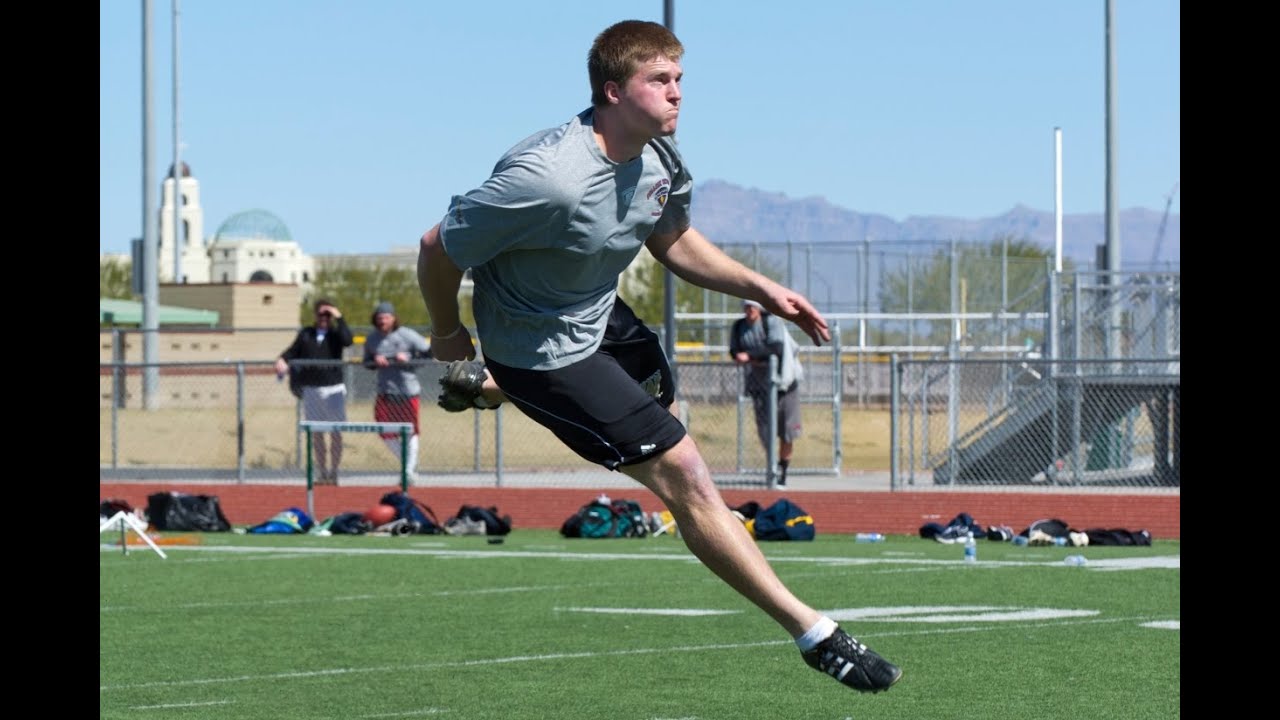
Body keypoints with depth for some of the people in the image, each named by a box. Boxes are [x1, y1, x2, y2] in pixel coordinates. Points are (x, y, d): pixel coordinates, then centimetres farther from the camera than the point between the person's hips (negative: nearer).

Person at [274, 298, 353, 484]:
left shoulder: (335, 334, 4)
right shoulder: (305, 334, 12)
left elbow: (347, 340, -16)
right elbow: (292, 352, 9)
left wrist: (339, 318, -13)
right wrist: (282, 360, -12)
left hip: (334, 389, -2)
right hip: (311, 390, 2)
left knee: (336, 433, -3)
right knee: (316, 434, 5)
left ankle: (334, 472, 3)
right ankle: (323, 473, 12)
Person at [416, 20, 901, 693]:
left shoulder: (659, 161, -10)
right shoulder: (548, 179, -36)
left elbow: (674, 242, 12)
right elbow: (437, 248, -24)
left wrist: (763, 289, -2)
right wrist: (448, 336, -6)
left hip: (599, 315, 9)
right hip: (544, 351, -9)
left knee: (661, 391, 39)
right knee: (685, 476, -13)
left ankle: (483, 386, 54)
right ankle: (813, 633, -7)